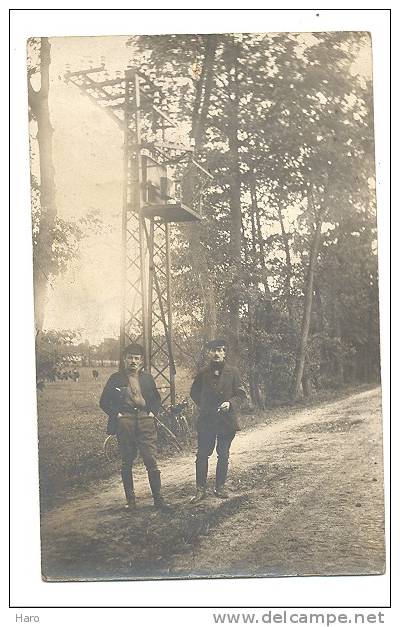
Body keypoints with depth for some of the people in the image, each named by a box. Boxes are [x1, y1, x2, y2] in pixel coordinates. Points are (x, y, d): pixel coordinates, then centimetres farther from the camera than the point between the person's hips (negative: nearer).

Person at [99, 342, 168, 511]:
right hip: (124, 422, -1)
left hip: (145, 421, 1)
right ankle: (130, 500, 15)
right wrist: (116, 414, -4)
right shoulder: (116, 378, 7)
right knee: (126, 463, 6)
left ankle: (158, 499, 3)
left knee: (152, 461, -4)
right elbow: (104, 402, 8)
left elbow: (156, 398, 24)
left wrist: (153, 412, 7)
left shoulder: (147, 378, 14)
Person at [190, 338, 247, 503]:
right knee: (202, 455, -1)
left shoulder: (232, 372, 1)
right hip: (206, 420, 1)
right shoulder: (203, 373, 4)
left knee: (223, 455, 8)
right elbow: (194, 393, 16)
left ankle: (220, 487, 20)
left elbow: (241, 394, 0)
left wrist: (230, 403, -16)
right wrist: (203, 406, 4)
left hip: (226, 420, 0)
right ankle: (201, 489, 5)